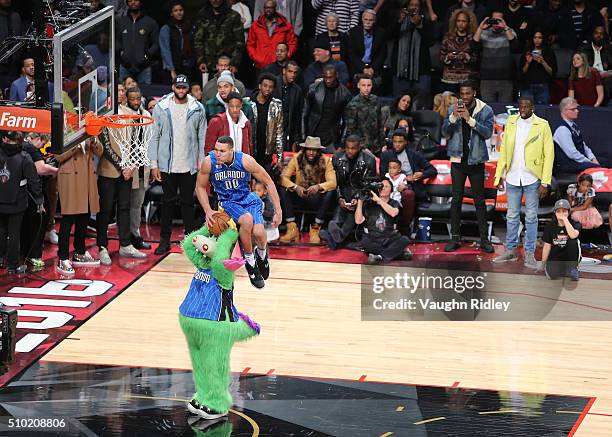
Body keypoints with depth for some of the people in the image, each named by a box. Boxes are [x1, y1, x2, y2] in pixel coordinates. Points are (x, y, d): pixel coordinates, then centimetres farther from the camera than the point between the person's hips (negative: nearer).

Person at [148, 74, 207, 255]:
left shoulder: (197, 108, 2)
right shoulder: (161, 108, 0)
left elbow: (202, 138, 5)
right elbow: (154, 137, 2)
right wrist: (154, 165, -4)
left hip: (189, 166, 0)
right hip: (167, 165, 0)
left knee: (188, 202, 7)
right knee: (168, 202, 6)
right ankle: (165, 240, 13)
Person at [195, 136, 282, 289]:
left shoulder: (245, 160, -22)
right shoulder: (209, 162, -20)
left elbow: (268, 182, -10)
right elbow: (200, 186, -1)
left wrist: (278, 210, -10)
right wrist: (208, 211, -12)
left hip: (248, 198, 1)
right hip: (228, 202, -1)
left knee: (259, 232, -25)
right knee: (247, 220, -34)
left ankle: (262, 253, 15)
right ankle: (250, 260, -11)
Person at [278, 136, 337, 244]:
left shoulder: (325, 161, -8)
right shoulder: (297, 158, -6)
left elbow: (333, 182, -18)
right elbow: (283, 177, -13)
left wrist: (318, 187, -39)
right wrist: (296, 187, -32)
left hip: (317, 199, -1)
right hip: (300, 197, 1)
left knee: (330, 193, -30)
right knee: (283, 191, -25)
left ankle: (315, 229, -22)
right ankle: (292, 229, -24)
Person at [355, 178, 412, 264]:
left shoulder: (394, 203, 9)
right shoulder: (369, 203, 9)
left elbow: (393, 213, -16)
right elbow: (358, 221, -3)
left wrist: (378, 200, -19)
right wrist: (360, 201, -8)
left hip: (390, 240, 0)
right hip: (373, 242, 0)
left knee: (404, 240, -29)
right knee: (364, 242, -34)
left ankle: (380, 257, -33)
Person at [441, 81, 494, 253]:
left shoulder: (485, 110, -4)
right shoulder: (453, 109, 3)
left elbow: (488, 132, -14)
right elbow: (445, 132, -1)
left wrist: (470, 119, -23)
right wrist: (453, 117, -17)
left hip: (476, 160, -2)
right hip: (458, 160, 2)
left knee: (479, 200, 1)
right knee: (456, 199, 3)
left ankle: (484, 239, 4)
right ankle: (455, 237, 6)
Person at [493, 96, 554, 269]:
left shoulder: (542, 125, -5)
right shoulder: (511, 122, 6)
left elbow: (549, 155, -5)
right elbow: (503, 150, 10)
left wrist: (545, 183, -11)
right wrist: (499, 175, 4)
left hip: (532, 179, -3)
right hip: (512, 177, 3)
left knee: (531, 217, 4)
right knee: (512, 216, 10)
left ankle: (530, 253, 9)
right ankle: (510, 251, 18)